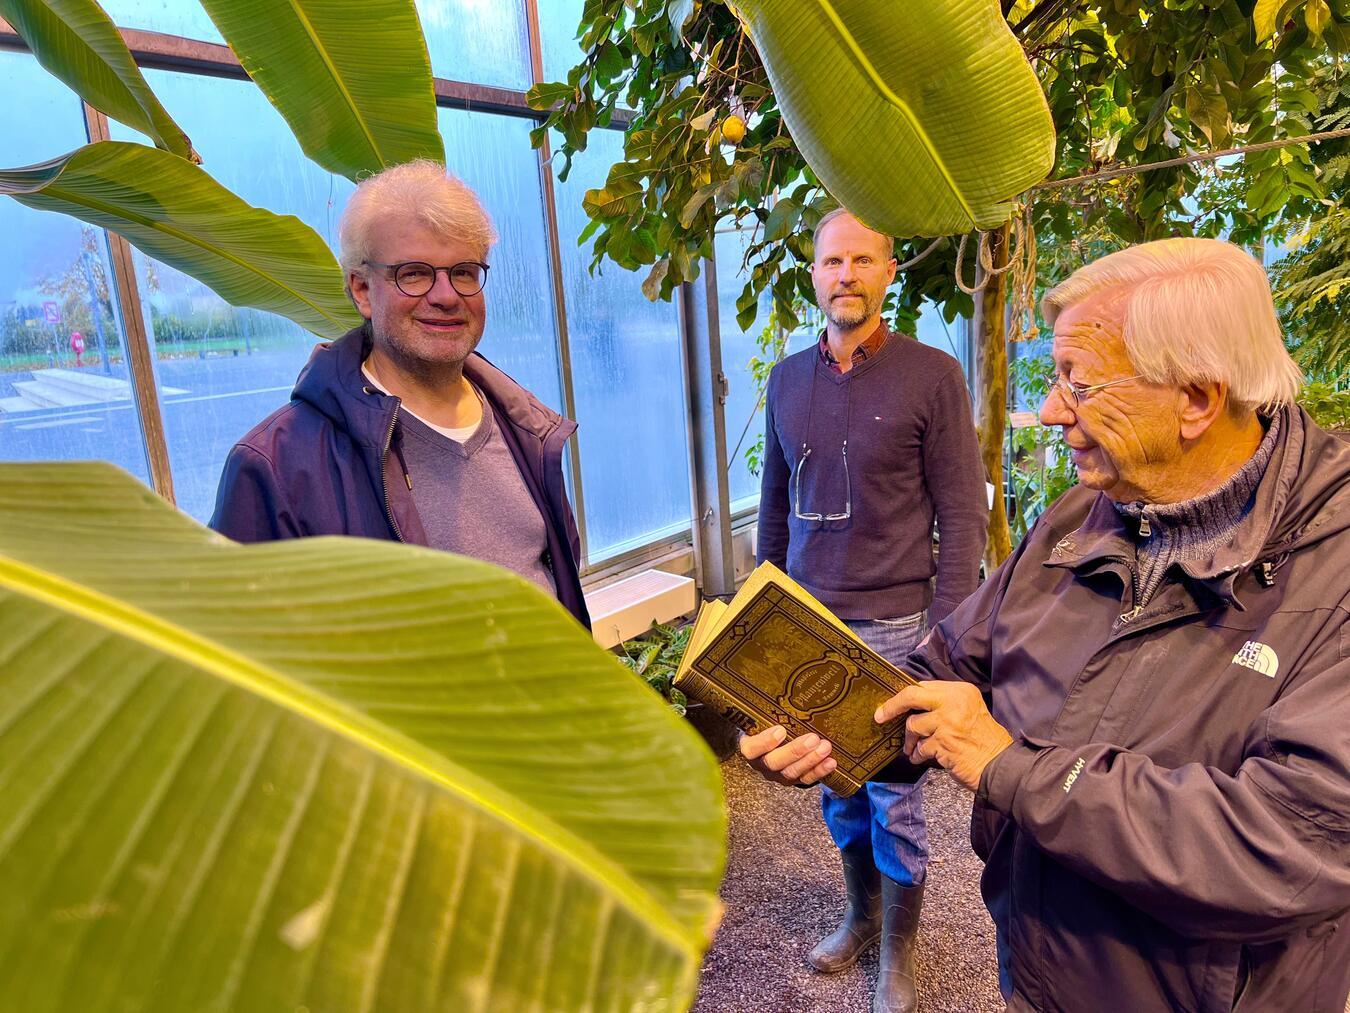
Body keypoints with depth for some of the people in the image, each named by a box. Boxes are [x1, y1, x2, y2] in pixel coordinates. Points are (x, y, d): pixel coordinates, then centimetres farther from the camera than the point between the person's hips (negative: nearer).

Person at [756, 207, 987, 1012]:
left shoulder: (932, 375, -7)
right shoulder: (788, 378, 7)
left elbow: (963, 518, -7)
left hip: (893, 627, -4)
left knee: (894, 800, 9)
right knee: (836, 791, 17)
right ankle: (862, 915, 42)